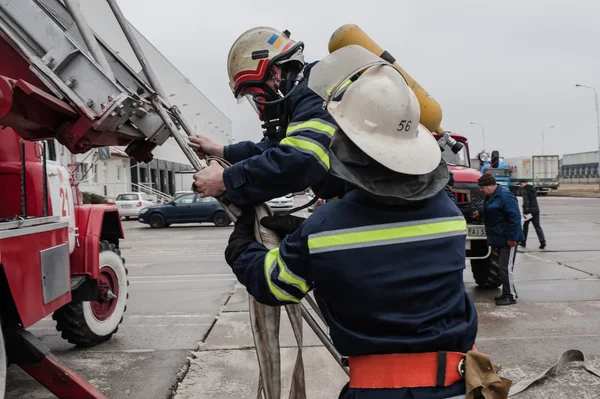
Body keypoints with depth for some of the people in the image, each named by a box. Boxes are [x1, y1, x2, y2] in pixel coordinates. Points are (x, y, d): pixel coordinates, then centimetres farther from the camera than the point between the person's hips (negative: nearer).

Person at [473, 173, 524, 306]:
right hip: (499, 239, 10)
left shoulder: (505, 196, -20)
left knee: (505, 267, -6)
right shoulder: (491, 196, 11)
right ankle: (507, 293, 26)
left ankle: (511, 296, 4)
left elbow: (514, 217, -24)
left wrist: (512, 238, -23)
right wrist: (480, 212, 25)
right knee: (502, 266, 15)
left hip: (507, 239, -10)